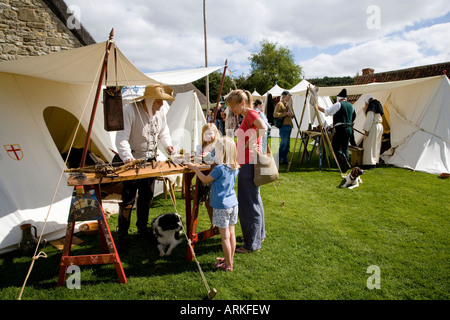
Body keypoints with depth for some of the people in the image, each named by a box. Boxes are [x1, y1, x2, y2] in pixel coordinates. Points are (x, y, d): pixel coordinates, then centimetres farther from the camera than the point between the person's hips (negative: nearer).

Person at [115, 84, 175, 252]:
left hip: (150, 160, 6)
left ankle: (142, 229, 34)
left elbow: (163, 131, 19)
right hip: (132, 161, -6)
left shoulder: (159, 112, 3)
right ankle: (122, 235, 12)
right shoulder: (130, 110, -18)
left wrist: (167, 144, 0)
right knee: (127, 201, -3)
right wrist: (126, 156, -35)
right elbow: (122, 137, -21)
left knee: (146, 198, 16)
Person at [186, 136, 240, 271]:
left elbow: (205, 180, -8)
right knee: (231, 233, 16)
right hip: (233, 204, 8)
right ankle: (230, 259, 30)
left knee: (225, 236, 3)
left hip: (221, 207, -7)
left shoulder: (220, 168, -20)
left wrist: (195, 168, 3)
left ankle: (228, 265, 15)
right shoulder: (235, 167, 2)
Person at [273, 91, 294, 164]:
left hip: (289, 126, 9)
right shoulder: (279, 104, -6)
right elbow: (275, 114, -18)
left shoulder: (287, 104, 22)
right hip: (284, 126, -9)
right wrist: (286, 113, -18)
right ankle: (278, 160, -3)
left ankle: (284, 160, 15)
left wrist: (291, 115, 9)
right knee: (283, 144, -10)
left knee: (287, 145, 9)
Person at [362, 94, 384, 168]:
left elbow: (370, 119, -19)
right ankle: (375, 161, 22)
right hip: (379, 126, 10)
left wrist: (366, 130, -19)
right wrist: (366, 109, 20)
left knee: (370, 145, -7)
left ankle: (370, 162, -9)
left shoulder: (371, 106, -12)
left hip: (373, 127, -10)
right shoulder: (377, 105, 17)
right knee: (376, 145, 15)